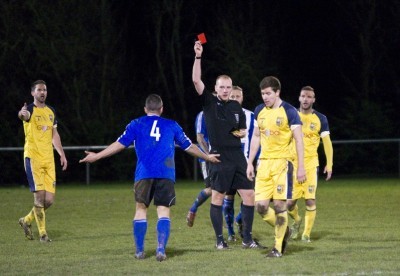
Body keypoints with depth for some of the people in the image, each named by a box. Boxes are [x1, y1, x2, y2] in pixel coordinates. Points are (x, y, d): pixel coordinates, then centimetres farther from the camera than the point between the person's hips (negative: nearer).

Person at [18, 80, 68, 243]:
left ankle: (27, 220, 25)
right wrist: (22, 113, -56)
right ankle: (42, 233, 0)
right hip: (33, 158, -6)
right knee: (40, 196, -10)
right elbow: (24, 115, -31)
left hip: (48, 159, 6)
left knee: (49, 199, 2)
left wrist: (62, 154, 19)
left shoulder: (50, 111, 15)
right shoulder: (30, 110, -5)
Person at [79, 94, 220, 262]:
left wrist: (97, 156, 11)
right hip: (166, 175, 0)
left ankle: (139, 251, 7)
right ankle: (161, 250, -11)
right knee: (163, 211, 1)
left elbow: (120, 144, 6)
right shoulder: (172, 125, 16)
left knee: (141, 209, 9)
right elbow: (188, 146, 23)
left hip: (144, 174, 0)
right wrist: (207, 157, 38)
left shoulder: (136, 124, 13)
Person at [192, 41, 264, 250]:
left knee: (249, 195, 0)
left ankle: (247, 239, 8)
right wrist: (198, 57, -22)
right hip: (219, 157, -5)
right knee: (217, 197, -1)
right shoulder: (209, 103, -1)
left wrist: (242, 132, 2)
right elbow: (196, 80, -15)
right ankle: (220, 239, 9)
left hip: (237, 156, 5)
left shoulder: (236, 107, 13)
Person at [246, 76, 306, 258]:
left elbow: (299, 140, -8)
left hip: (282, 162, -5)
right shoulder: (259, 111, 10)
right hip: (264, 162, 5)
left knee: (279, 204, -9)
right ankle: (283, 230, 23)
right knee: (260, 206, -3)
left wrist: (301, 167, -13)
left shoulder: (289, 111, -7)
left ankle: (278, 247, 0)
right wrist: (250, 163, 15)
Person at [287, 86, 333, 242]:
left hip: (311, 163, -1)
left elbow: (327, 142, 4)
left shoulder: (320, 119, 2)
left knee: (310, 200, -11)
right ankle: (297, 220, 29)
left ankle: (306, 234, 2)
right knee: (290, 201, -3)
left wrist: (329, 165, -3)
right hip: (292, 163, 1)